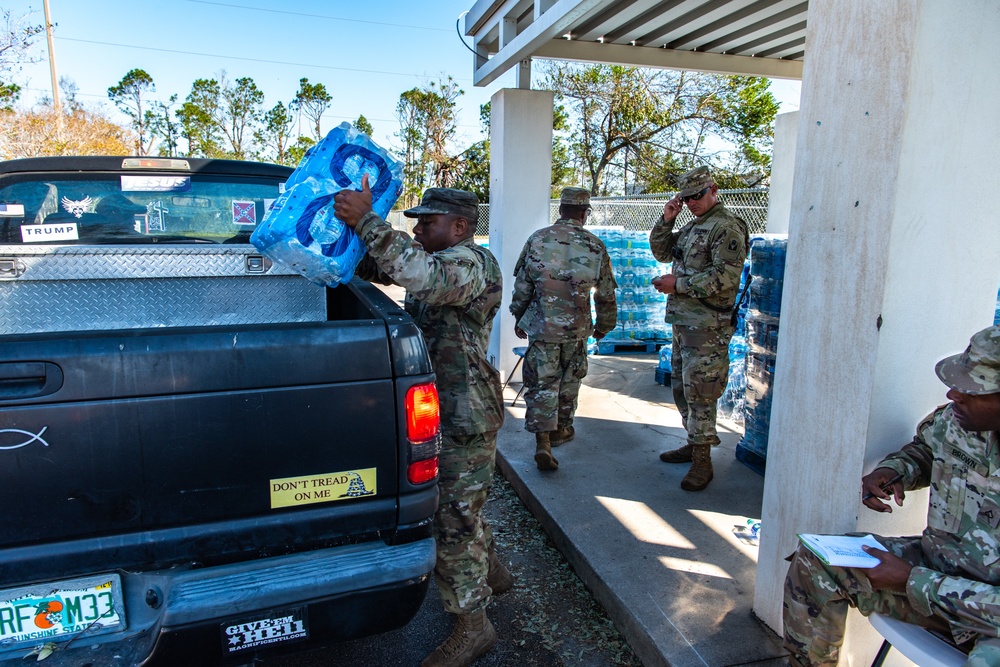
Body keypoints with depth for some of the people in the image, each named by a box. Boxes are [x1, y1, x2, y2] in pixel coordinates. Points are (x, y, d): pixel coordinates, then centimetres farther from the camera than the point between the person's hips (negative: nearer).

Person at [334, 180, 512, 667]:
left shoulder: (470, 262, -17)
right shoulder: (437, 259, 15)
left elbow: (423, 274, -39)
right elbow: (376, 266, 14)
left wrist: (366, 220, -37)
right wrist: (349, 225, -1)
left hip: (465, 417, -10)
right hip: (443, 409, 10)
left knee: (454, 517, -1)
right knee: (458, 506, 23)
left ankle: (472, 628, 15)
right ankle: (492, 574, 44)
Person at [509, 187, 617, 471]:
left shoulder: (537, 239, -3)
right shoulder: (595, 246, -3)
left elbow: (522, 285, 1)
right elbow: (606, 293, 3)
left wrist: (519, 317, 14)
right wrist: (604, 325, 18)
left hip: (541, 327, 0)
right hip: (576, 329, 1)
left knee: (541, 384, 3)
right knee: (569, 382, 18)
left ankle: (543, 443, -4)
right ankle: (561, 429, 33)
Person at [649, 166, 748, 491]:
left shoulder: (727, 227, -12)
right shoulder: (692, 227, 17)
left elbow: (725, 278, -21)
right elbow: (661, 252, 21)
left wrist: (678, 285, -18)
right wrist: (666, 220, 6)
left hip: (706, 325, -9)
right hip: (682, 321, 10)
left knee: (699, 391, -5)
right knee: (681, 387, 17)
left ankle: (702, 461, 4)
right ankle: (694, 444, 31)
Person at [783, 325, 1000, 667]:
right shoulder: (955, 420, -12)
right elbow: (923, 449, 15)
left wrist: (913, 581, -22)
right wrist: (892, 471, -6)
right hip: (936, 563, 6)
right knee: (813, 562, -2)